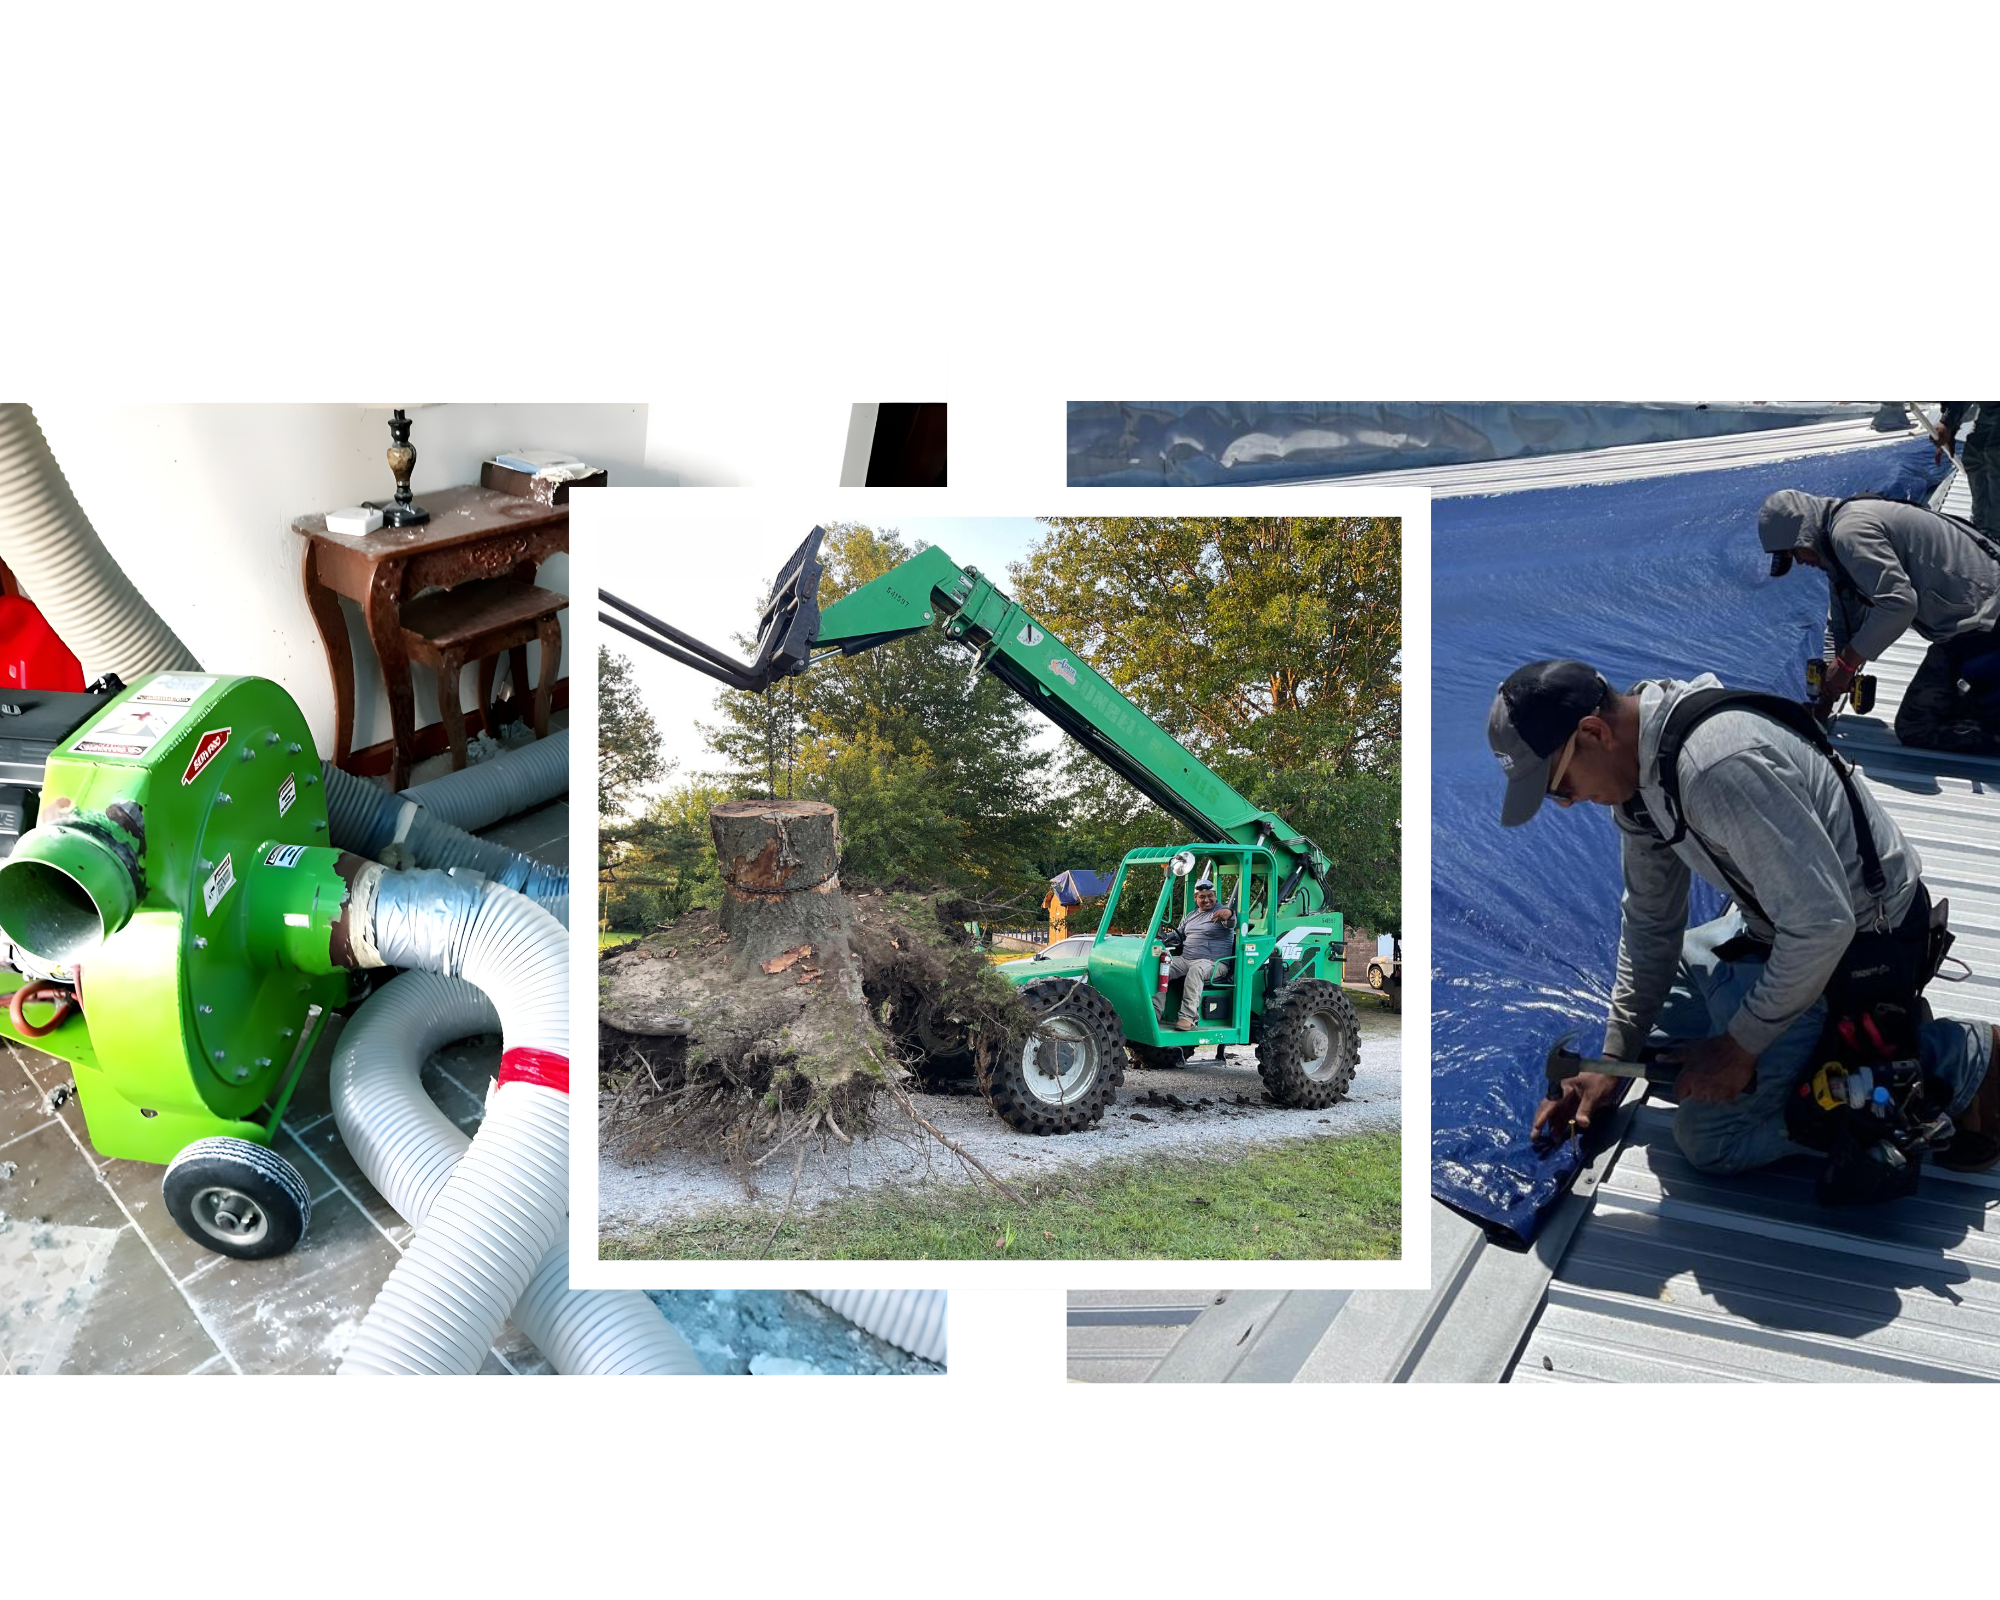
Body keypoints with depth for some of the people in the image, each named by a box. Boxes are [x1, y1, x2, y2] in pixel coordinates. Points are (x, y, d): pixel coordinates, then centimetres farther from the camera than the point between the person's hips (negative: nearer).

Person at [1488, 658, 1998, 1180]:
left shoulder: (1716, 766, -34)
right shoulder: (1636, 761, -3)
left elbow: (1823, 924, -31)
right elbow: (1649, 920, 7)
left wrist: (1740, 1045, -19)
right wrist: (1613, 1060, 5)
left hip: (1862, 941, -9)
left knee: (1710, 1137, -11)